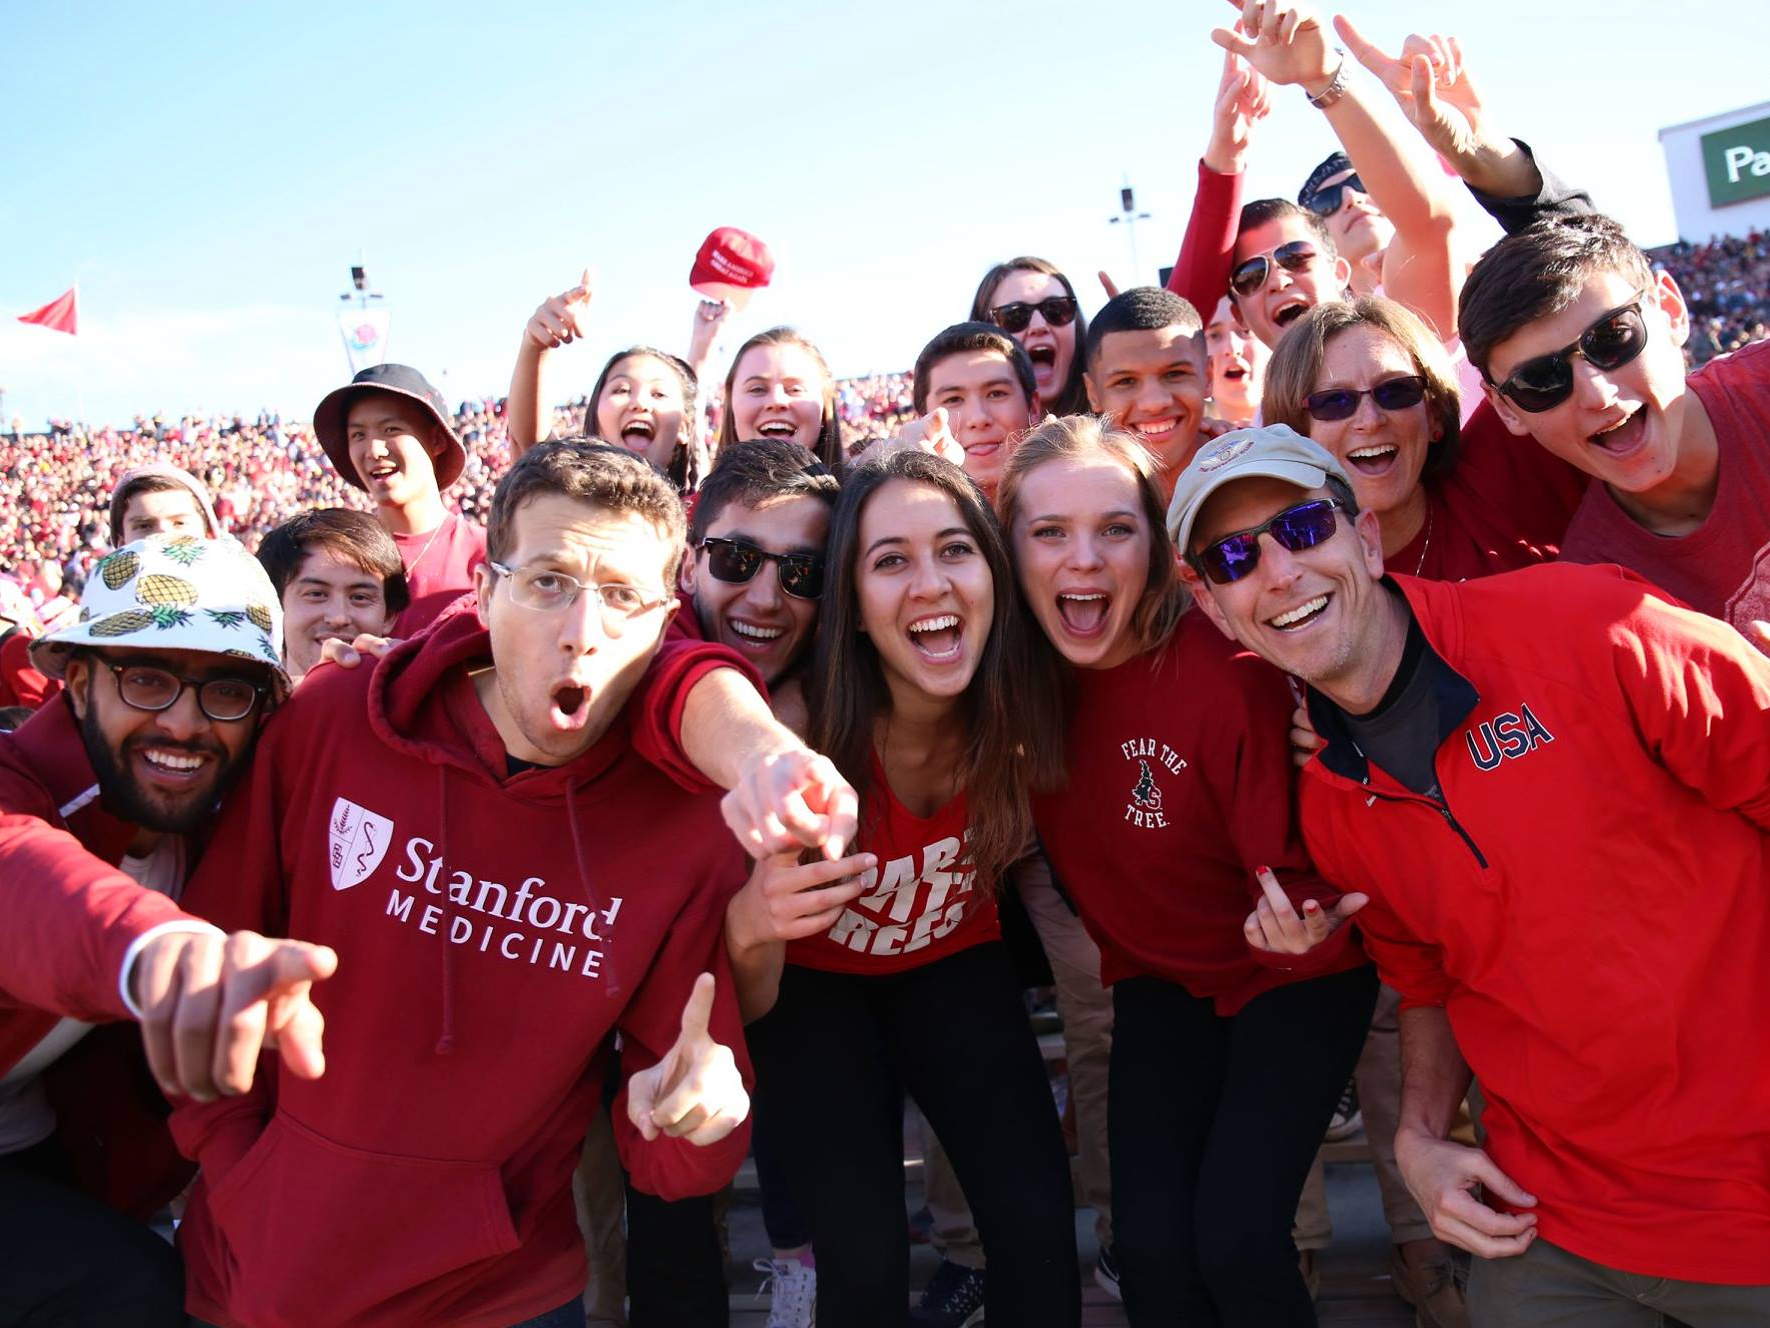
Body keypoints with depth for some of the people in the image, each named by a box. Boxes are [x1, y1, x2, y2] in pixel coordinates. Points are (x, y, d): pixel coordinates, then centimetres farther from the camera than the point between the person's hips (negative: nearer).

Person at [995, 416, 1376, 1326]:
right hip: (1158, 977, 4)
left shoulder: (1226, 670, -28)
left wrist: (1298, 924, -39)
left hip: (1289, 975, -3)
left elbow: (1294, 865, -20)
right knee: (1150, 1245, -5)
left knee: (1234, 1238, -13)